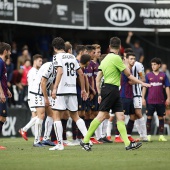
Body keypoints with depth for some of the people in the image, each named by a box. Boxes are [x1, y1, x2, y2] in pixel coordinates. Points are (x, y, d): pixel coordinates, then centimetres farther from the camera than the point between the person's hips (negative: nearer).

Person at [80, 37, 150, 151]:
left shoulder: (105, 59, 15)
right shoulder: (116, 58, -10)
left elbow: (98, 78, 16)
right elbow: (128, 74, -5)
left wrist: (100, 94, 20)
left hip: (114, 91, 9)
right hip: (111, 89, -9)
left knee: (121, 116, 3)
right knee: (102, 116, -9)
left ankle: (128, 143, -2)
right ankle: (85, 141, -5)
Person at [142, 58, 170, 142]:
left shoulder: (163, 75, 4)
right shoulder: (148, 75, 3)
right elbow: (144, 87, 5)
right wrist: (143, 98, 0)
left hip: (161, 101, 0)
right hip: (150, 101, 0)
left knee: (161, 117, 5)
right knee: (149, 117, 0)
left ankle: (161, 135, 11)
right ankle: (148, 135, 5)